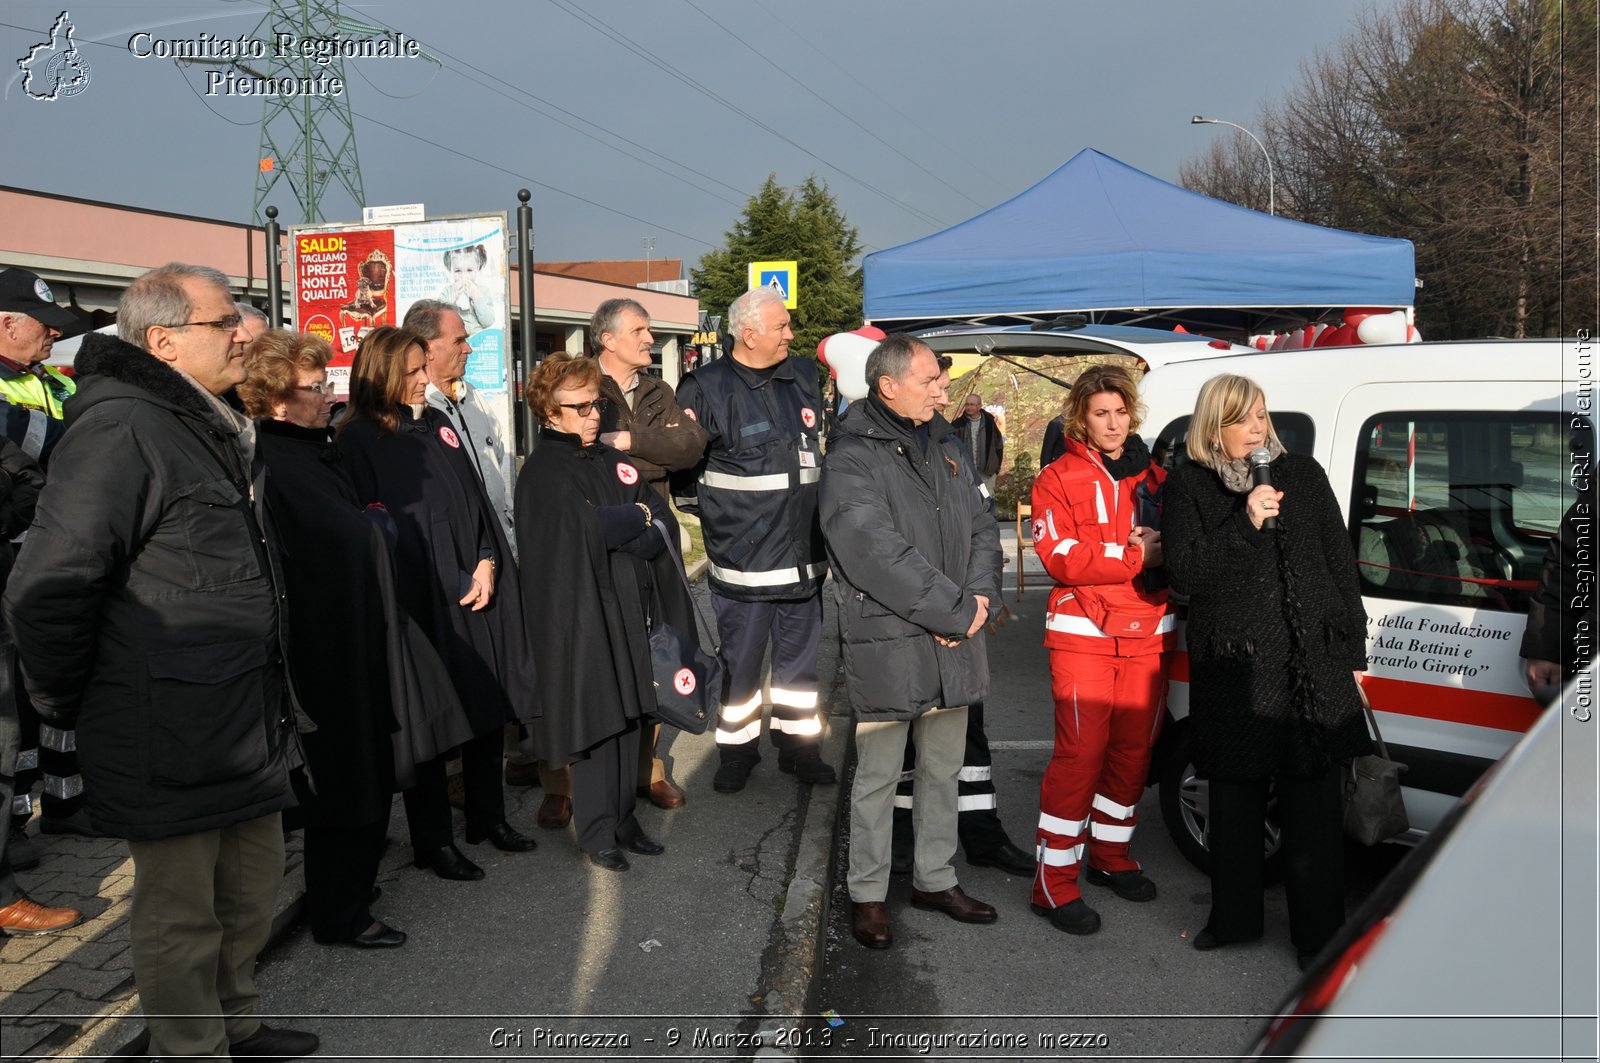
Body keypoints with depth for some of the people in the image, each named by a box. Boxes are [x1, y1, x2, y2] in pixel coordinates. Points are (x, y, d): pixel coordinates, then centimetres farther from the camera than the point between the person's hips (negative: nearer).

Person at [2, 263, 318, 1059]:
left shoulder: (217, 432, 14)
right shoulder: (120, 432, -18)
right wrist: (69, 700, -10)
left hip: (246, 723, 10)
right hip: (167, 738, -9)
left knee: (253, 888, 22)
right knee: (181, 913, 7)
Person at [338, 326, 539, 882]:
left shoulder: (438, 423, 14)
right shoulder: (360, 439, -5)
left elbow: (476, 496, 12)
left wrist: (487, 562, -3)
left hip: (476, 589, 6)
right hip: (420, 596, -6)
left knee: (489, 704, 11)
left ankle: (488, 816, 28)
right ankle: (431, 840, 15)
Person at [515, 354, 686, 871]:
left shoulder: (612, 460, 14)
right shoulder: (543, 472, -6)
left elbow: (664, 524, 6)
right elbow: (589, 525, -21)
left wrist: (619, 531, -12)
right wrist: (640, 517, -6)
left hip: (629, 606, 6)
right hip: (581, 612, -6)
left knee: (629, 714, 9)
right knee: (596, 719, -2)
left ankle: (622, 819, 21)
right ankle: (596, 832, 11)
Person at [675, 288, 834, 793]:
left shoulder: (804, 378, 9)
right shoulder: (706, 388, -10)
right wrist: (710, 514, -1)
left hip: (804, 555, 5)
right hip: (742, 559, -5)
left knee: (801, 656, 15)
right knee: (741, 661, 5)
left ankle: (799, 745, 30)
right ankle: (737, 749, 23)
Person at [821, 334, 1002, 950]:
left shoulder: (943, 445, 12)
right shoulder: (851, 458, -12)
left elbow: (981, 525, 11)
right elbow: (880, 554, -21)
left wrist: (980, 597, -6)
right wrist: (955, 612, -18)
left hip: (955, 642, 7)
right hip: (887, 643, -7)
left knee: (944, 769, 17)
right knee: (878, 776, 5)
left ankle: (934, 879, 33)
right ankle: (867, 894, 21)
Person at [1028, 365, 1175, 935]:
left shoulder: (1154, 477, 14)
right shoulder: (1059, 479, 0)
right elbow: (1062, 558, -11)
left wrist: (1160, 544, -9)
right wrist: (1137, 556, -15)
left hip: (1147, 633, 5)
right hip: (1083, 634, -5)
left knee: (1134, 748, 9)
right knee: (1080, 752, -9)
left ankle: (1110, 854, 29)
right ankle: (1055, 881, 0)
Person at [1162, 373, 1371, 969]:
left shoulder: (1303, 475, 10)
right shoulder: (1189, 486, 3)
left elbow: (1341, 564, 12)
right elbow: (1184, 573, -6)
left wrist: (1353, 651, 10)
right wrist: (1245, 523, -16)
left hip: (1314, 664, 1)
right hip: (1233, 668, -1)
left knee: (1313, 801, 3)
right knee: (1235, 796, 9)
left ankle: (1318, 931, 17)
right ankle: (1235, 918, 26)